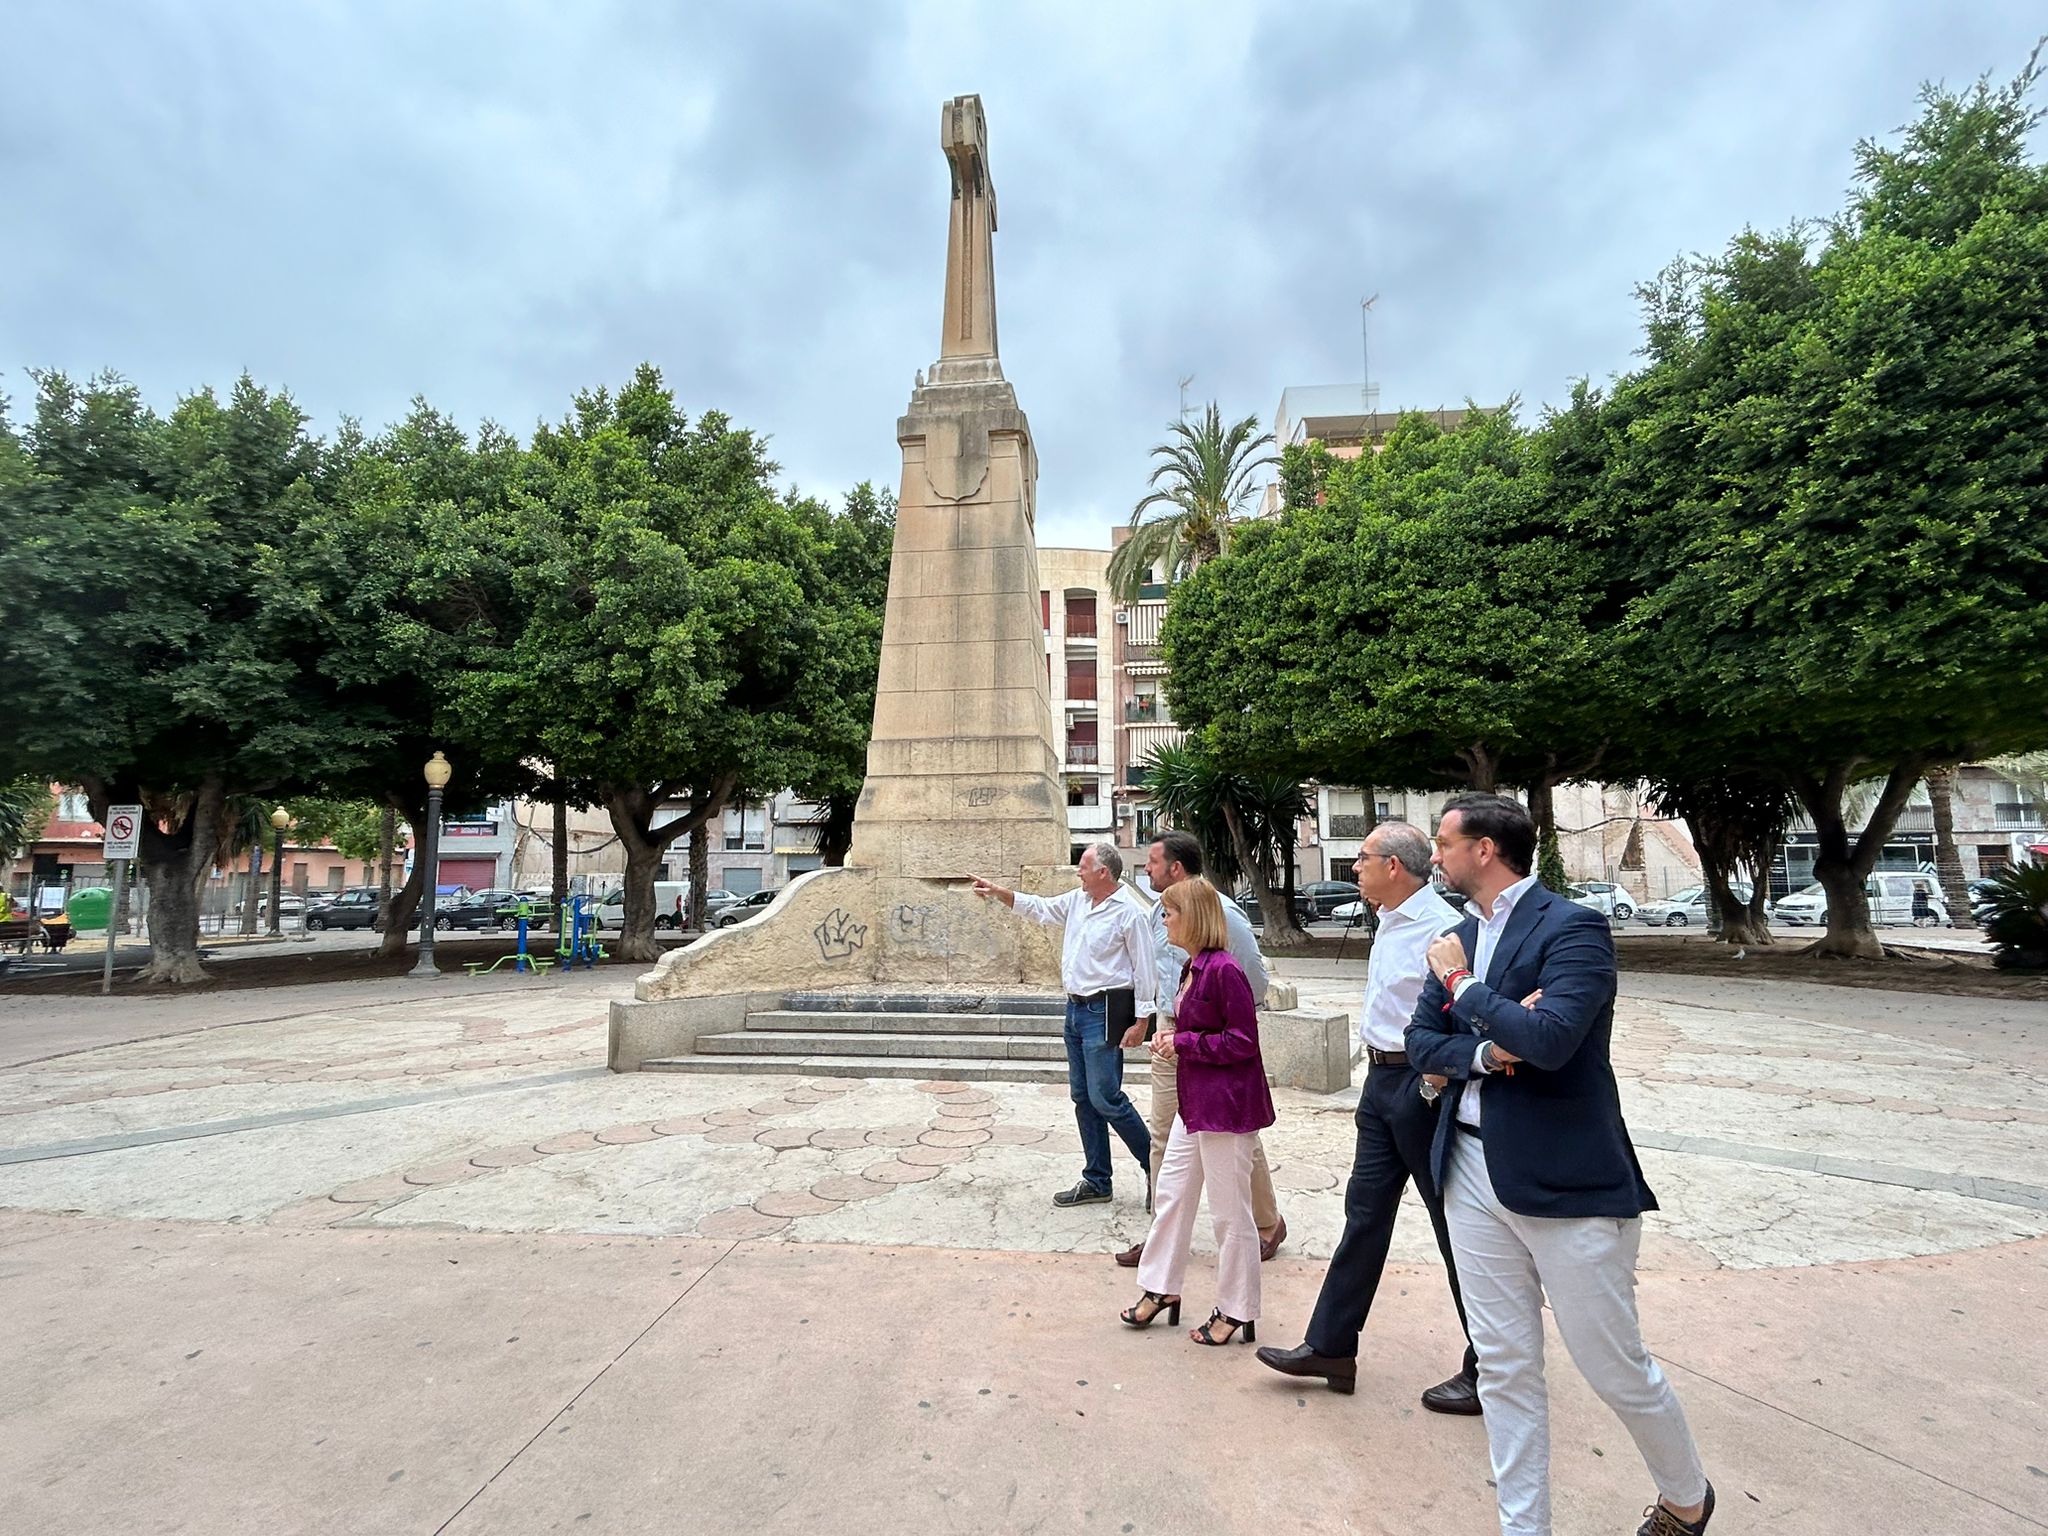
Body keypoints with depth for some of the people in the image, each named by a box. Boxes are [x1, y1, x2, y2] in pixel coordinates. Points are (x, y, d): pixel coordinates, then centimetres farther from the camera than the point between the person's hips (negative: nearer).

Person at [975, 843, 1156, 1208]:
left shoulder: (1129, 911, -15)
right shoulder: (1078, 900, 8)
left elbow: (1145, 969, -13)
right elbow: (1041, 908, 22)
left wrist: (1140, 1021, -13)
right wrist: (998, 893, 14)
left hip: (1105, 1013, -8)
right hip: (1076, 1009, 9)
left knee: (1105, 1098, -8)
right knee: (1082, 1098, 13)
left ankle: (1156, 1168, 10)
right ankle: (1097, 1180, 24)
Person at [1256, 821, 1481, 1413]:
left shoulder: (1442, 927, -20)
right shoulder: (1390, 923, 10)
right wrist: (1381, 1071, 16)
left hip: (1424, 1087, -9)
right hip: (1382, 1079, 9)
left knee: (1457, 1229, 6)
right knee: (1365, 1214, 15)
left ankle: (1485, 1372, 23)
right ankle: (1330, 1348, 27)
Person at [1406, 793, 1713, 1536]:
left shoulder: (1573, 928, -13)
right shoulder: (1460, 936, 9)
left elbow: (1550, 1039, -27)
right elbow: (1421, 1041, 7)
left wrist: (1463, 984, -15)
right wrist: (1485, 1051, -13)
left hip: (1564, 1180, -6)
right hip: (1473, 1170, 6)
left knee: (1616, 1367, 11)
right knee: (1504, 1367, 13)